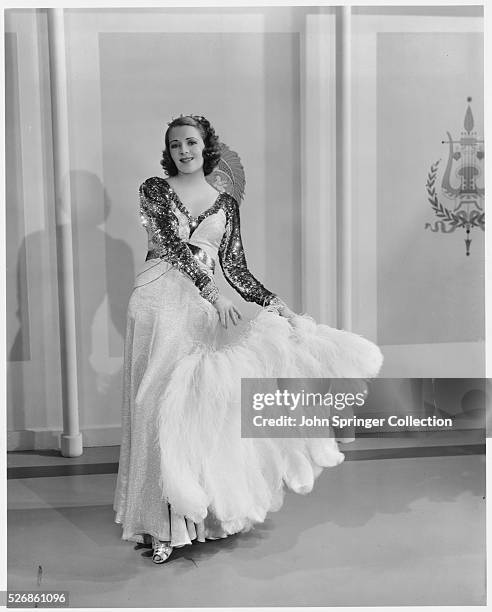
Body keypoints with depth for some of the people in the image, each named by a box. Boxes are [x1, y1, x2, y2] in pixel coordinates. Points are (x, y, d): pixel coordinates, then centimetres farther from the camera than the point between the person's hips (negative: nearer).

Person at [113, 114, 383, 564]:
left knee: (204, 405, 0)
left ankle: (203, 508, 14)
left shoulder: (226, 204, 14)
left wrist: (276, 304, 1)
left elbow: (235, 268, 13)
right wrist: (215, 295, -21)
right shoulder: (155, 190, 5)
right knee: (163, 407, -5)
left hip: (203, 311, 3)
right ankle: (164, 524, 3)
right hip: (161, 304, -2)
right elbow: (173, 247, -9)